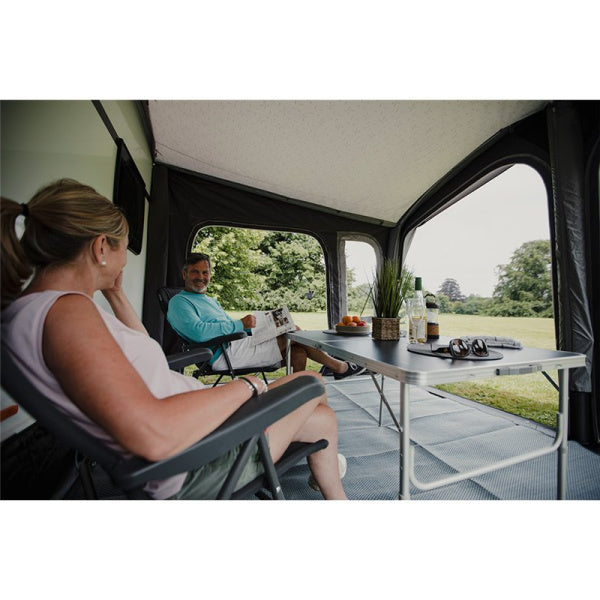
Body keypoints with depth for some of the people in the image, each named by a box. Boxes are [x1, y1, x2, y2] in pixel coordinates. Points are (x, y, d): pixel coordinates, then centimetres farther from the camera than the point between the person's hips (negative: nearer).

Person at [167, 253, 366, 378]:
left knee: (297, 347, -3)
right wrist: (240, 325, -15)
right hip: (223, 354, -9)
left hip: (239, 343, 9)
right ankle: (338, 367, 8)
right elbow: (198, 332, -20)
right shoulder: (179, 302, -1)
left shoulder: (211, 300, 27)